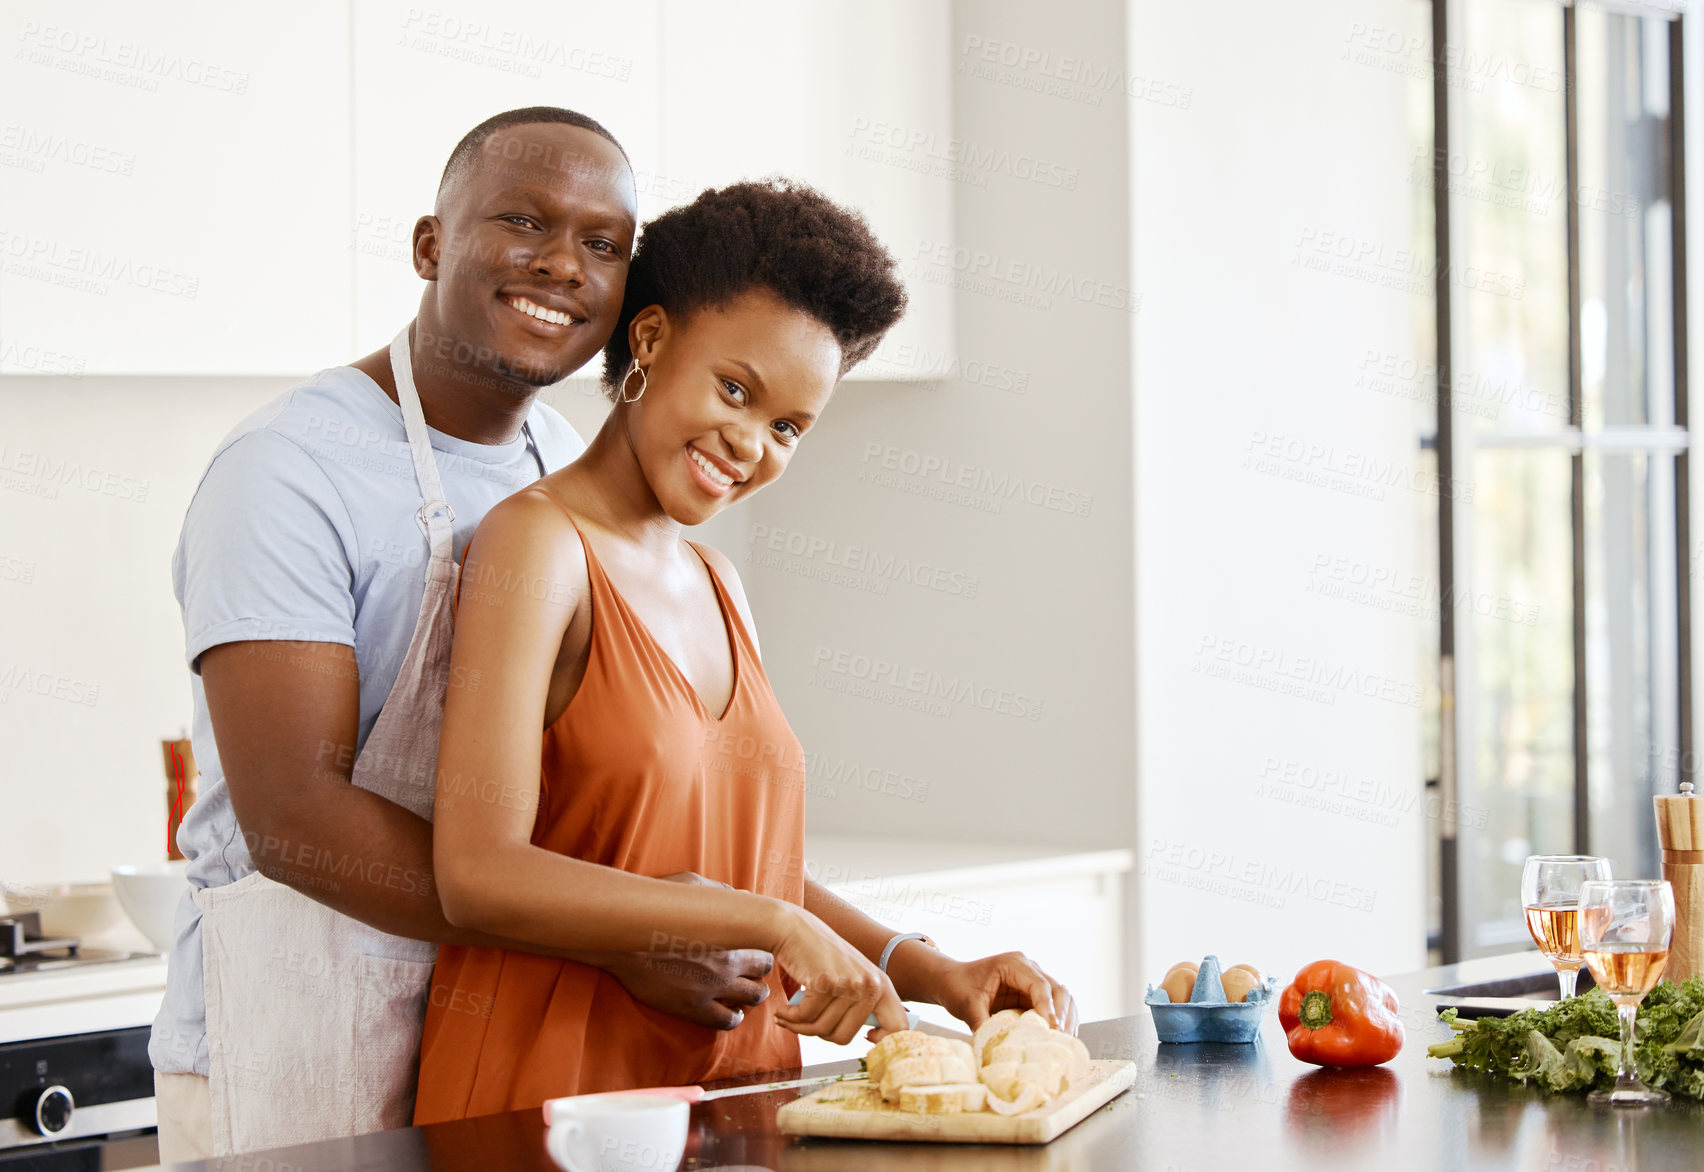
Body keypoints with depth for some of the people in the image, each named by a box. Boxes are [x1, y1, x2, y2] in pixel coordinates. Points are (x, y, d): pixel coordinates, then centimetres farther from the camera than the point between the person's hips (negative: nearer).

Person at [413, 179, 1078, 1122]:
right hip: (554, 1091, -7)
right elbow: (479, 875, -19)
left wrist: (930, 973, 3)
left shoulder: (716, 586, 14)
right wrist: (772, 925, -19)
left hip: (730, 1092, 7)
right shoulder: (538, 543, -9)